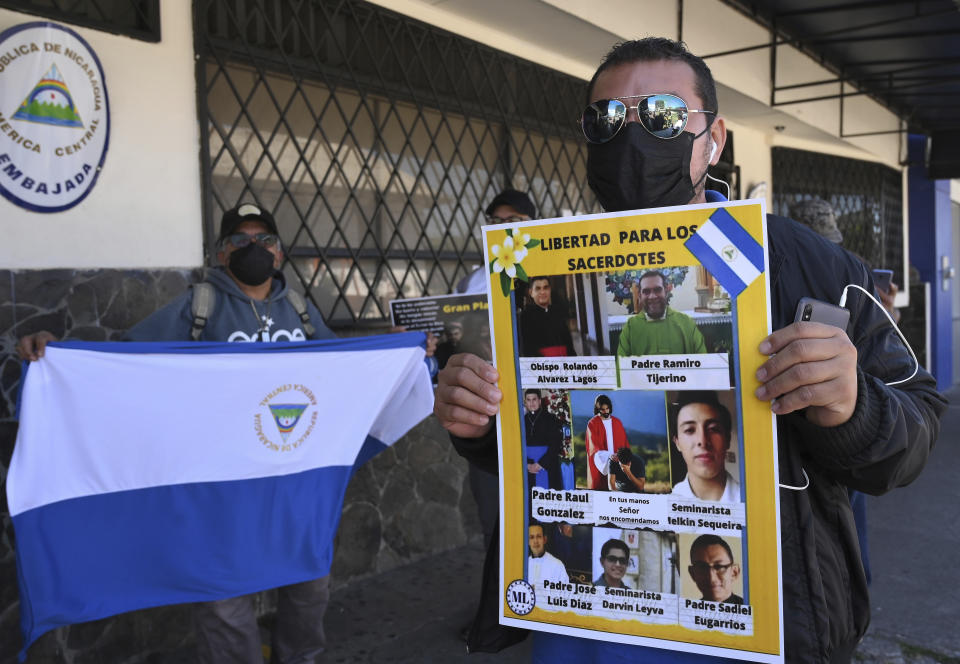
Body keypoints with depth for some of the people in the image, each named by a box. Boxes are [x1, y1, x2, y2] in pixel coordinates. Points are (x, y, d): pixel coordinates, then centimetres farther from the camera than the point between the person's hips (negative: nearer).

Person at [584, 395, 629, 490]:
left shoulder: (617, 422, 11)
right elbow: (594, 445, -11)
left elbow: (624, 442, 12)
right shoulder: (592, 423, -2)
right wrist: (608, 456, -24)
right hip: (600, 463, -3)